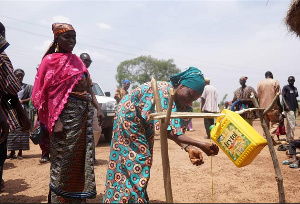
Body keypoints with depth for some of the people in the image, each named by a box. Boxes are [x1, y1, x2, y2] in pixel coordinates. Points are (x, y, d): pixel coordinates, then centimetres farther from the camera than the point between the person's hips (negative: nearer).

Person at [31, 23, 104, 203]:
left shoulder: (77, 60, 16)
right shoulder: (51, 60, -4)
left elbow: (88, 87, 16)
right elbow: (50, 94, -12)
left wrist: (98, 107, 6)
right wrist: (55, 121, -19)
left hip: (85, 114, 7)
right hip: (65, 113, -7)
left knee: (83, 158, 11)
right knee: (63, 160, -1)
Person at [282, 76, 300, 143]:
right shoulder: (285, 87, -3)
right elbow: (283, 97, -9)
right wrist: (286, 105, -22)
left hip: (294, 109, 7)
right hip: (288, 109, -7)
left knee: (289, 125, 11)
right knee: (292, 124, -12)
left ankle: (288, 139, 15)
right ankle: (291, 139, -9)